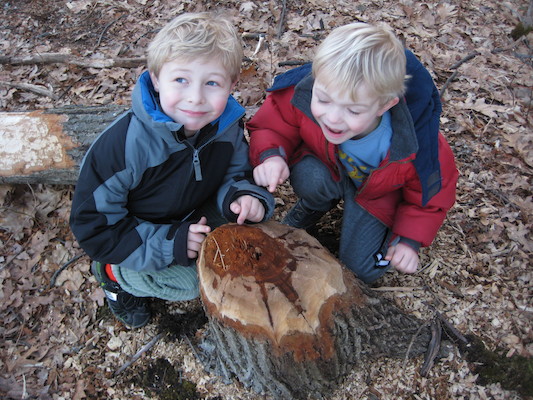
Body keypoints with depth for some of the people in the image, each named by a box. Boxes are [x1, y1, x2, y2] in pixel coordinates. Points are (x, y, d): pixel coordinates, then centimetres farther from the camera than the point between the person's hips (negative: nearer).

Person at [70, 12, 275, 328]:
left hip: (194, 217, 5)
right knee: (187, 284, -21)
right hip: (140, 238, -5)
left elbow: (236, 172, -3)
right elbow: (92, 225, -26)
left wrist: (243, 195, -28)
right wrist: (168, 244, -32)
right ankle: (112, 272, 7)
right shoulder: (123, 145, -34)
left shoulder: (227, 125, -20)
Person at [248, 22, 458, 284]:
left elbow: (431, 196, -13)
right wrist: (270, 154, -38)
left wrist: (409, 240, -16)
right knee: (311, 179, -35)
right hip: (325, 166, 1)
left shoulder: (417, 145, -36)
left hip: (379, 192, 0)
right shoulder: (300, 96, -37)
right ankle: (311, 208, 3)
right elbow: (270, 127, -16)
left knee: (363, 270, -8)